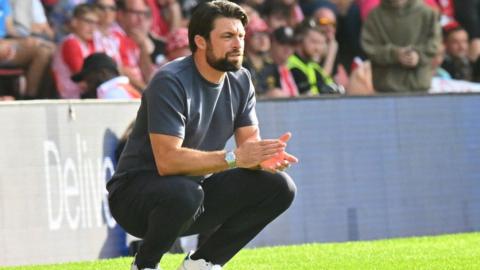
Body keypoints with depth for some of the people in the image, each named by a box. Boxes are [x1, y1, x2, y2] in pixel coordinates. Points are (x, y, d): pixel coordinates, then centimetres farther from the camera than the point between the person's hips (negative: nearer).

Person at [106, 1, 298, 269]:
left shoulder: (241, 81, 2)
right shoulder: (171, 82, -22)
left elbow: (250, 141, 0)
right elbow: (167, 160, -30)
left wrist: (267, 156, -25)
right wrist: (233, 157, -36)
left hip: (195, 189, 7)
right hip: (136, 192, -7)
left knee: (279, 187, -6)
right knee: (185, 193, -40)